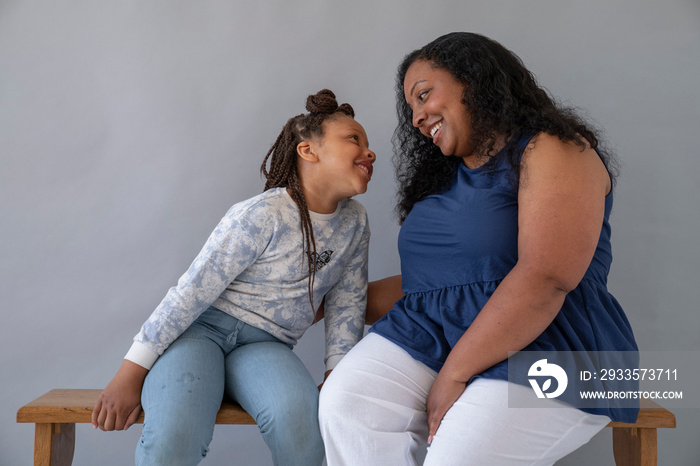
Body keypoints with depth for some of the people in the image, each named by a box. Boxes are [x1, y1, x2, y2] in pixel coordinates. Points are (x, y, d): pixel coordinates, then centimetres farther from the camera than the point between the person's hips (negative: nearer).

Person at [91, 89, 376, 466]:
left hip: (265, 345, 4)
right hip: (201, 327, -4)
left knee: (299, 417, -32)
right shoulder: (264, 214, -14)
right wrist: (133, 371, -13)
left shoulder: (354, 222, 5)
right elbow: (193, 290, -14)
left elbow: (347, 303, 11)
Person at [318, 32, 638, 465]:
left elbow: (547, 279, -20)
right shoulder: (445, 176, 19)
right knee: (344, 406, -20)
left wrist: (454, 375, -20)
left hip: (544, 344, -6)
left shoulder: (552, 150, -6)